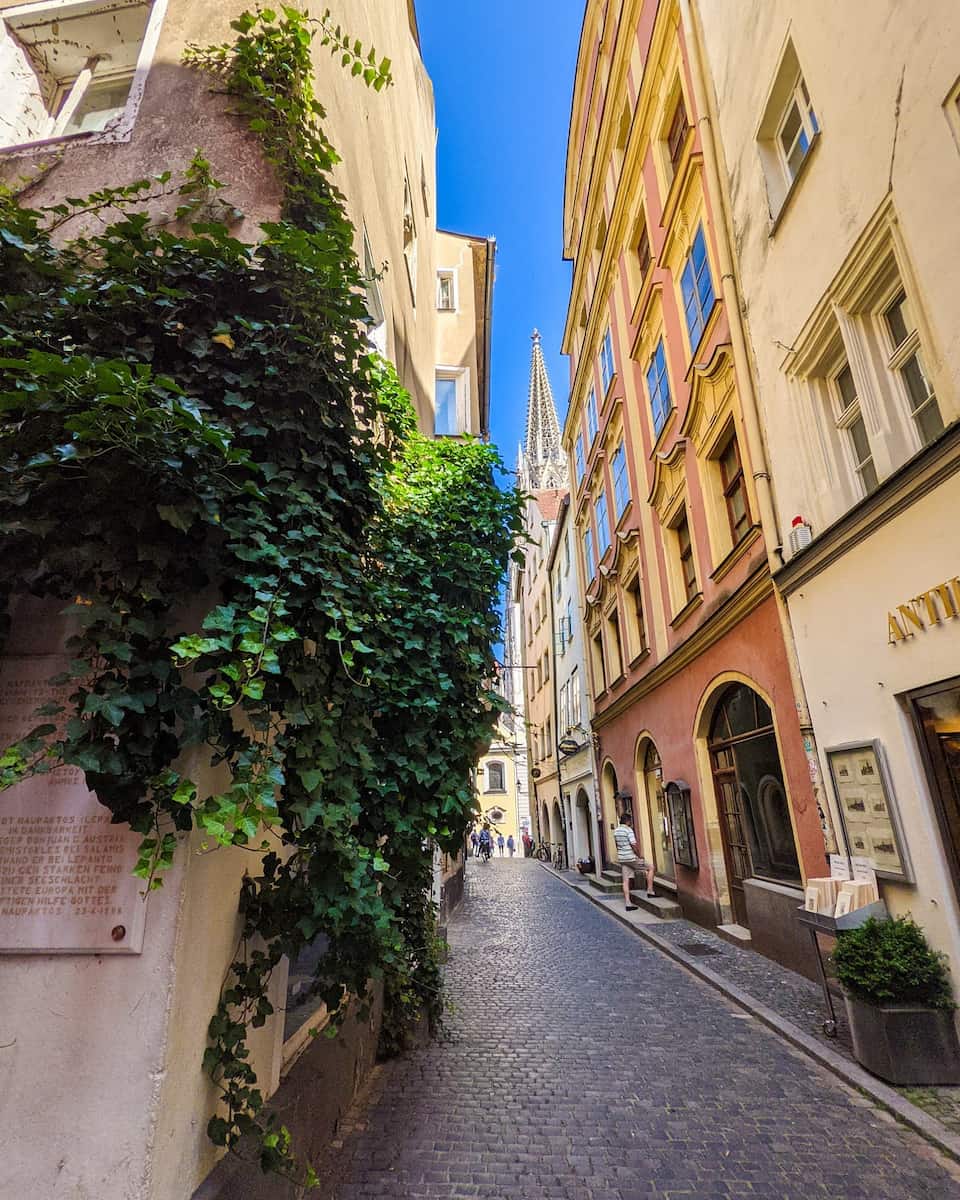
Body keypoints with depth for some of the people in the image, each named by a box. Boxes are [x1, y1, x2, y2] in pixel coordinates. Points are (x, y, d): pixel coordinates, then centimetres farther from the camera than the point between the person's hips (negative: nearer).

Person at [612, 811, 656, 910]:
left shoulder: (616, 831, 9)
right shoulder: (628, 830, -14)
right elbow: (634, 845, -18)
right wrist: (640, 855, -7)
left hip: (622, 858, 7)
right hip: (631, 858, -7)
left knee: (626, 881, 8)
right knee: (650, 867, 9)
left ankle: (627, 903, 5)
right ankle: (650, 891, 9)